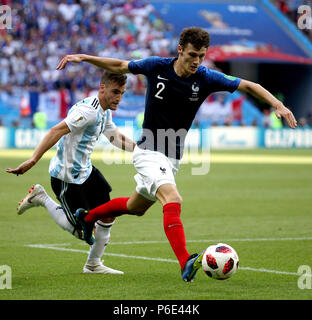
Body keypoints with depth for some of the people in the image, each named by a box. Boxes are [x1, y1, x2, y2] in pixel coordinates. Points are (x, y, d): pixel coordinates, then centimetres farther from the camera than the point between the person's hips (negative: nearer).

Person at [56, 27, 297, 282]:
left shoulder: (206, 78, -9)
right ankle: (186, 263, -39)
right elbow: (119, 66, 4)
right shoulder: (157, 67, -12)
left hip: (172, 158, 5)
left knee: (136, 207, 23)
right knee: (173, 199, -28)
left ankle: (87, 217, 48)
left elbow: (249, 86, -7)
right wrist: (83, 58, -3)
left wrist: (277, 104, -21)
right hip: (149, 152, -5)